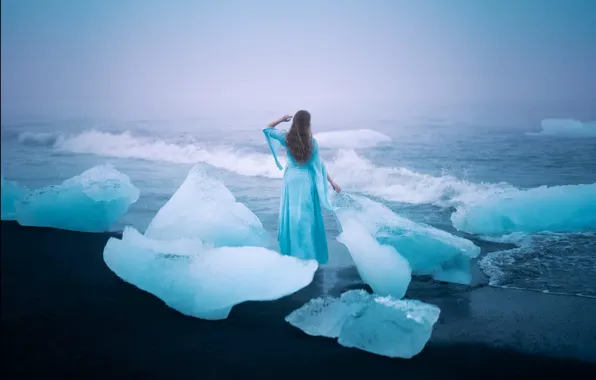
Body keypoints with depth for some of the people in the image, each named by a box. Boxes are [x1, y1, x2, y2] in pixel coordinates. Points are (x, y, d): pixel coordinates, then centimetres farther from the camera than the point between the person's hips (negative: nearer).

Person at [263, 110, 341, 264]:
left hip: (291, 179, 2)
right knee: (307, 215, 6)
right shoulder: (312, 142, -11)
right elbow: (319, 165, -6)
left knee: (291, 214, 11)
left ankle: (291, 249, 16)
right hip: (306, 180, -2)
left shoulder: (286, 137, -7)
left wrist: (281, 119, 9)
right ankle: (310, 250, 11)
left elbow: (267, 129, 8)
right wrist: (332, 182, 2)